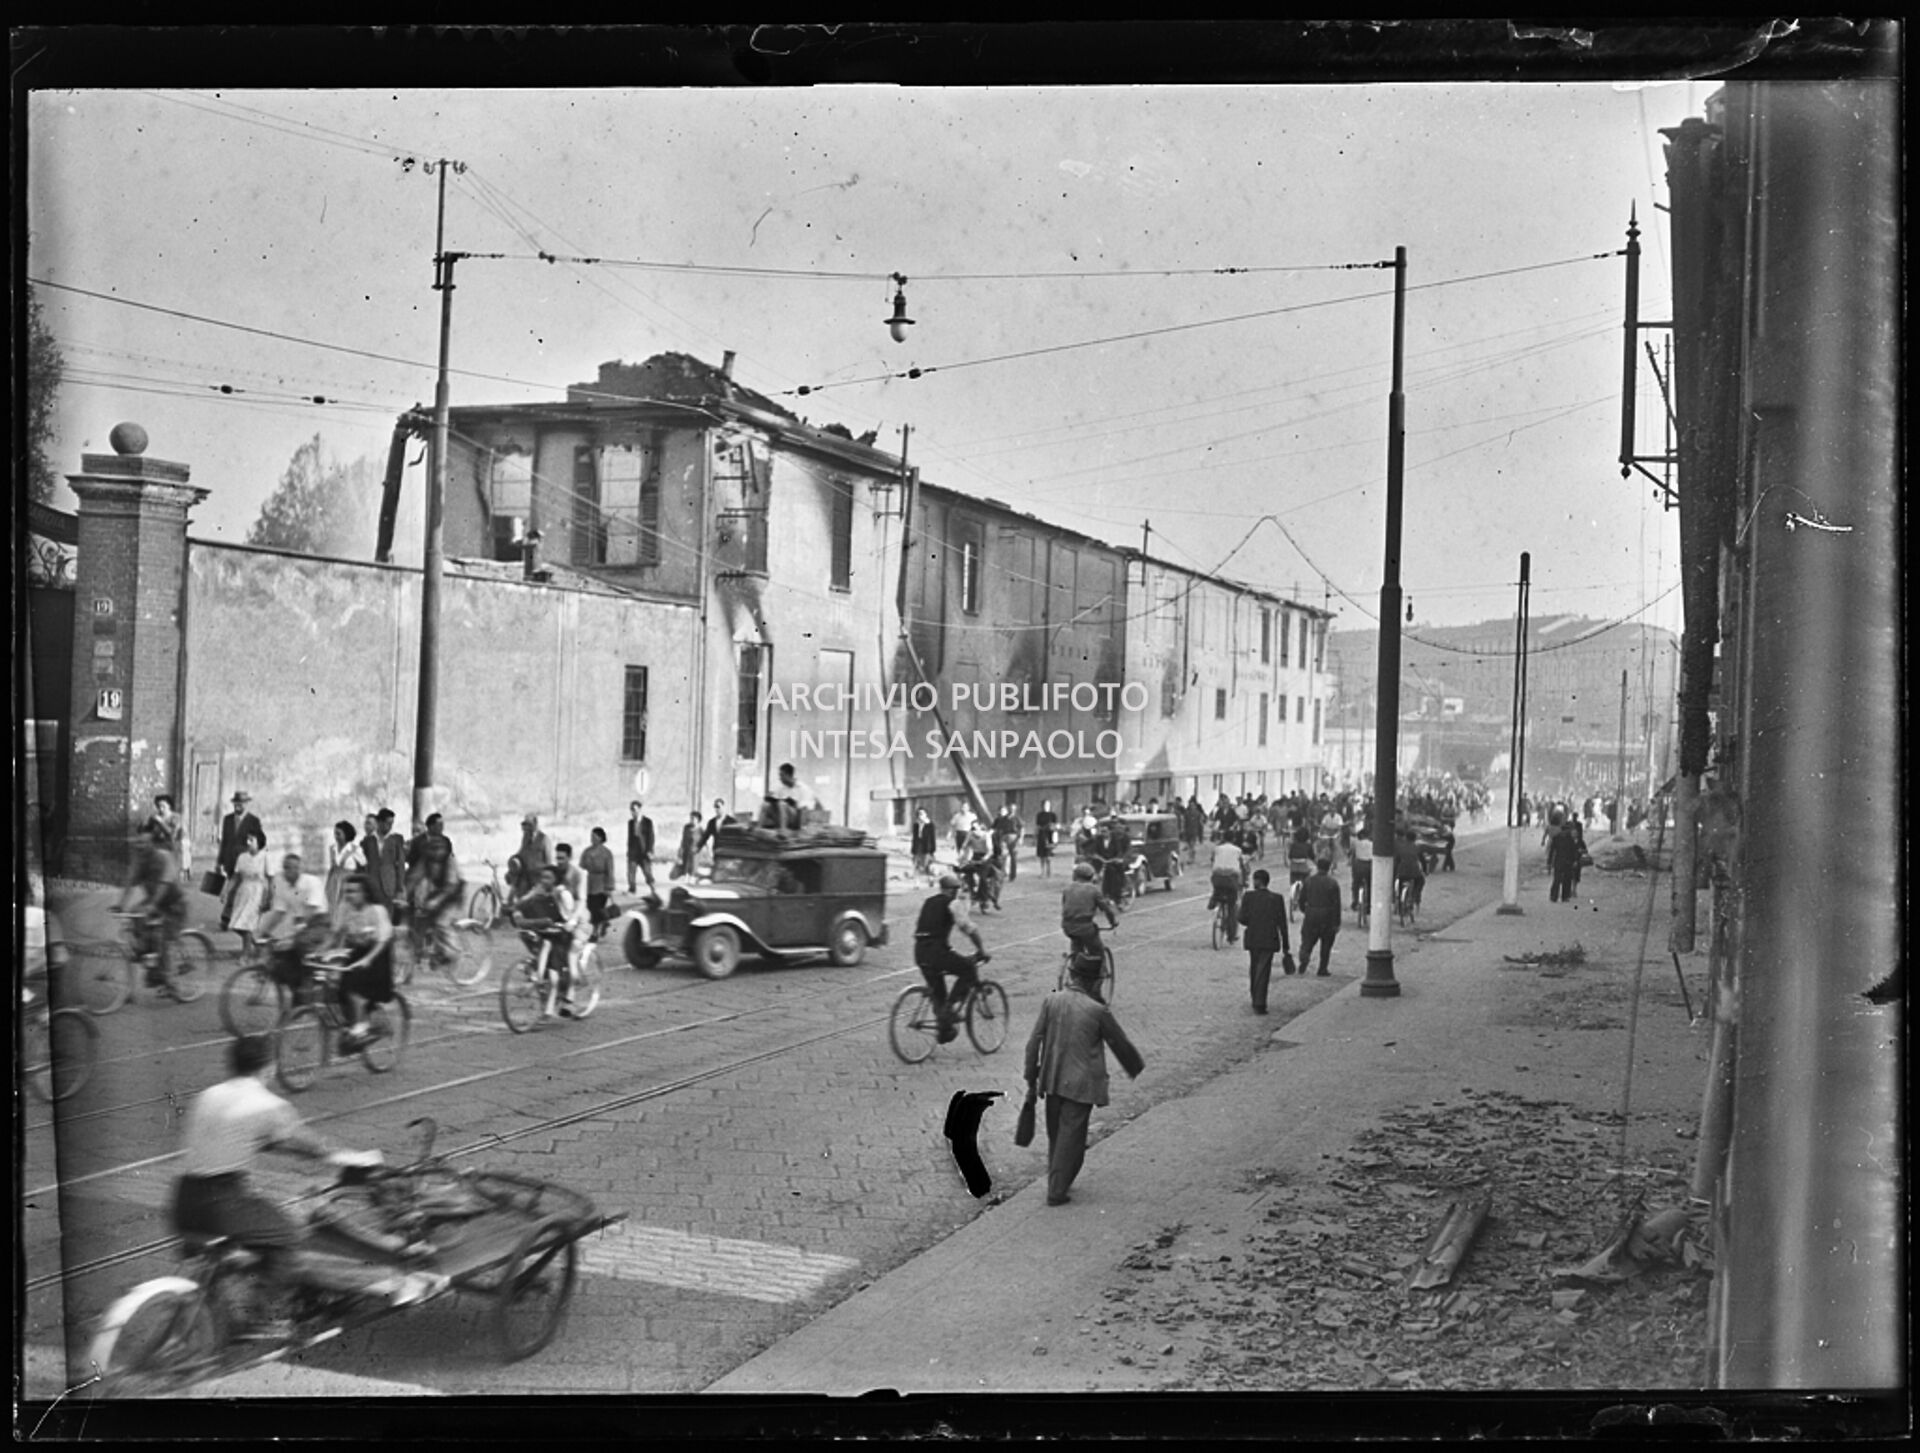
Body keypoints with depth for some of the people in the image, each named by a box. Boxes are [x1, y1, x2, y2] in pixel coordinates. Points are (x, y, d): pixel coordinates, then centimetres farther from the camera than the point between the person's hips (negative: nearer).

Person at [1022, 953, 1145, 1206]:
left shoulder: (1050, 1001, -5)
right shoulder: (1097, 1011, -14)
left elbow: (1033, 1043, -3)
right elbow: (1121, 1043, 0)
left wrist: (1031, 1079, 7)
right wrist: (1134, 1068, 20)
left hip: (1052, 1081, 4)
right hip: (1081, 1084, -4)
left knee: (1055, 1134, 19)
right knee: (1071, 1137, 6)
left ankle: (1056, 1182, 33)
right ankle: (1057, 1191, 9)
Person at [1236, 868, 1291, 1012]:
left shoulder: (1248, 896, -6)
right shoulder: (1277, 898, -3)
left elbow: (1243, 918, -12)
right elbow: (1282, 924, -3)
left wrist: (1236, 914, 13)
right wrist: (1285, 946, 3)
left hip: (1253, 940, 1)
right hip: (1269, 940, -1)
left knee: (1254, 970, 17)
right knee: (1263, 972, -1)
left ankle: (1257, 1002, 25)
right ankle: (1259, 1004, -9)